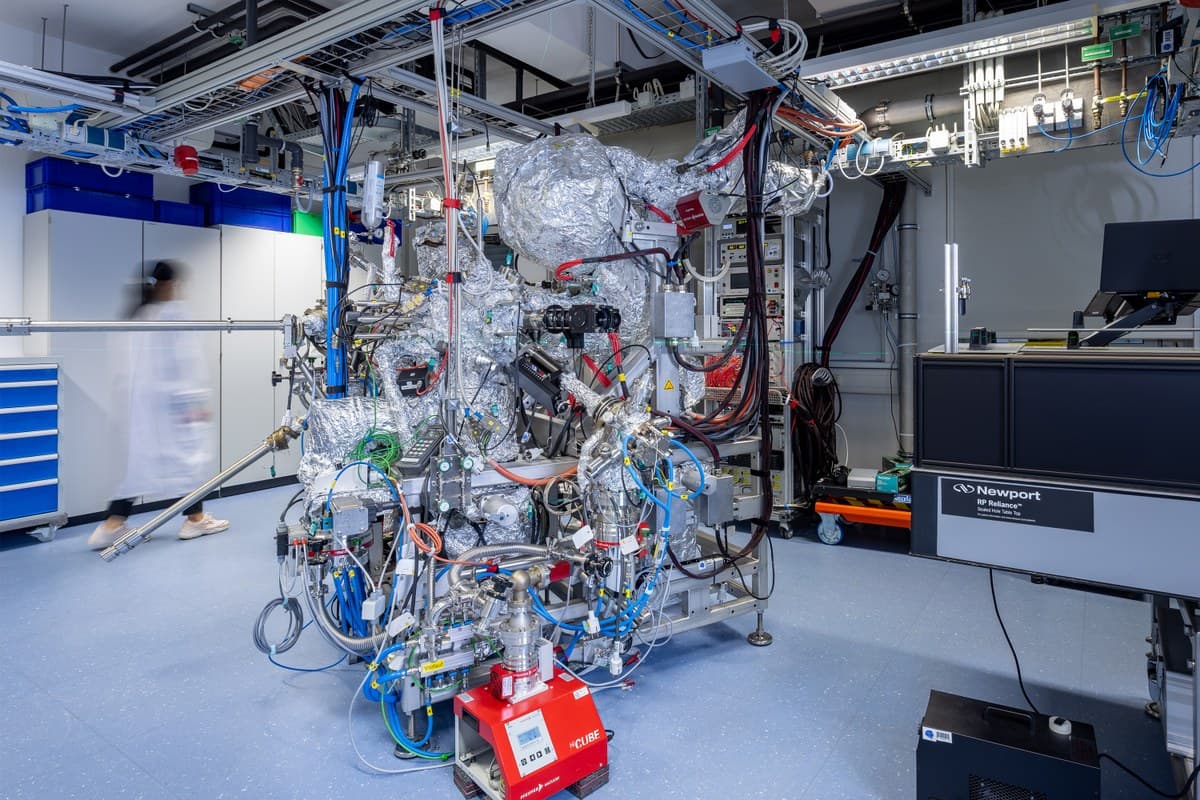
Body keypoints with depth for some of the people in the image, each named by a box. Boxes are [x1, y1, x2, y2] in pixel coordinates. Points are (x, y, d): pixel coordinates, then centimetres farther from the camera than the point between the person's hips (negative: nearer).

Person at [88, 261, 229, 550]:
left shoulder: (138, 315, 13)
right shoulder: (174, 312, -11)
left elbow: (133, 361, 15)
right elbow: (185, 360, -16)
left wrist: (127, 395, 20)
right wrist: (196, 401, -15)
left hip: (143, 397, 8)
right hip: (171, 398, -8)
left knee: (142, 457, 10)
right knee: (187, 452, 5)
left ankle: (112, 525, 7)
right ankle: (195, 518, 15)